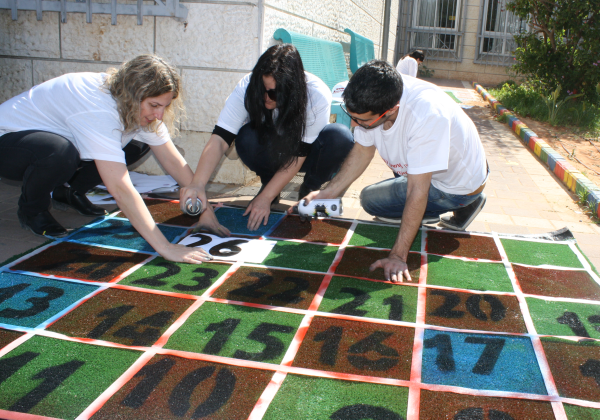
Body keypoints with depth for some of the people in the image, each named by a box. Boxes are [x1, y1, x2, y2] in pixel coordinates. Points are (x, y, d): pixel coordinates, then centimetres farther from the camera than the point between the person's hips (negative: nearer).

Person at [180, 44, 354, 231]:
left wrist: (265, 198, -30)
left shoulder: (318, 96, -32)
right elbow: (219, 140, -34)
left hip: (306, 151, 0)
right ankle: (269, 183, -4)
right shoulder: (247, 88, -28)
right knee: (246, 137, -34)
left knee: (340, 137, -33)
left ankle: (310, 189, -5)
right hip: (269, 150, 1)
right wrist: (198, 183, -50)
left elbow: (298, 154, -27)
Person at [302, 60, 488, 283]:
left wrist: (398, 256, -35)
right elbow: (362, 151, -5)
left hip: (461, 182, -7)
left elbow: (418, 191, -38)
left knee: (370, 198, -12)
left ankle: (465, 205, 1)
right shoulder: (371, 101, -22)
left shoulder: (428, 115, -41)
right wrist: (327, 193, -14)